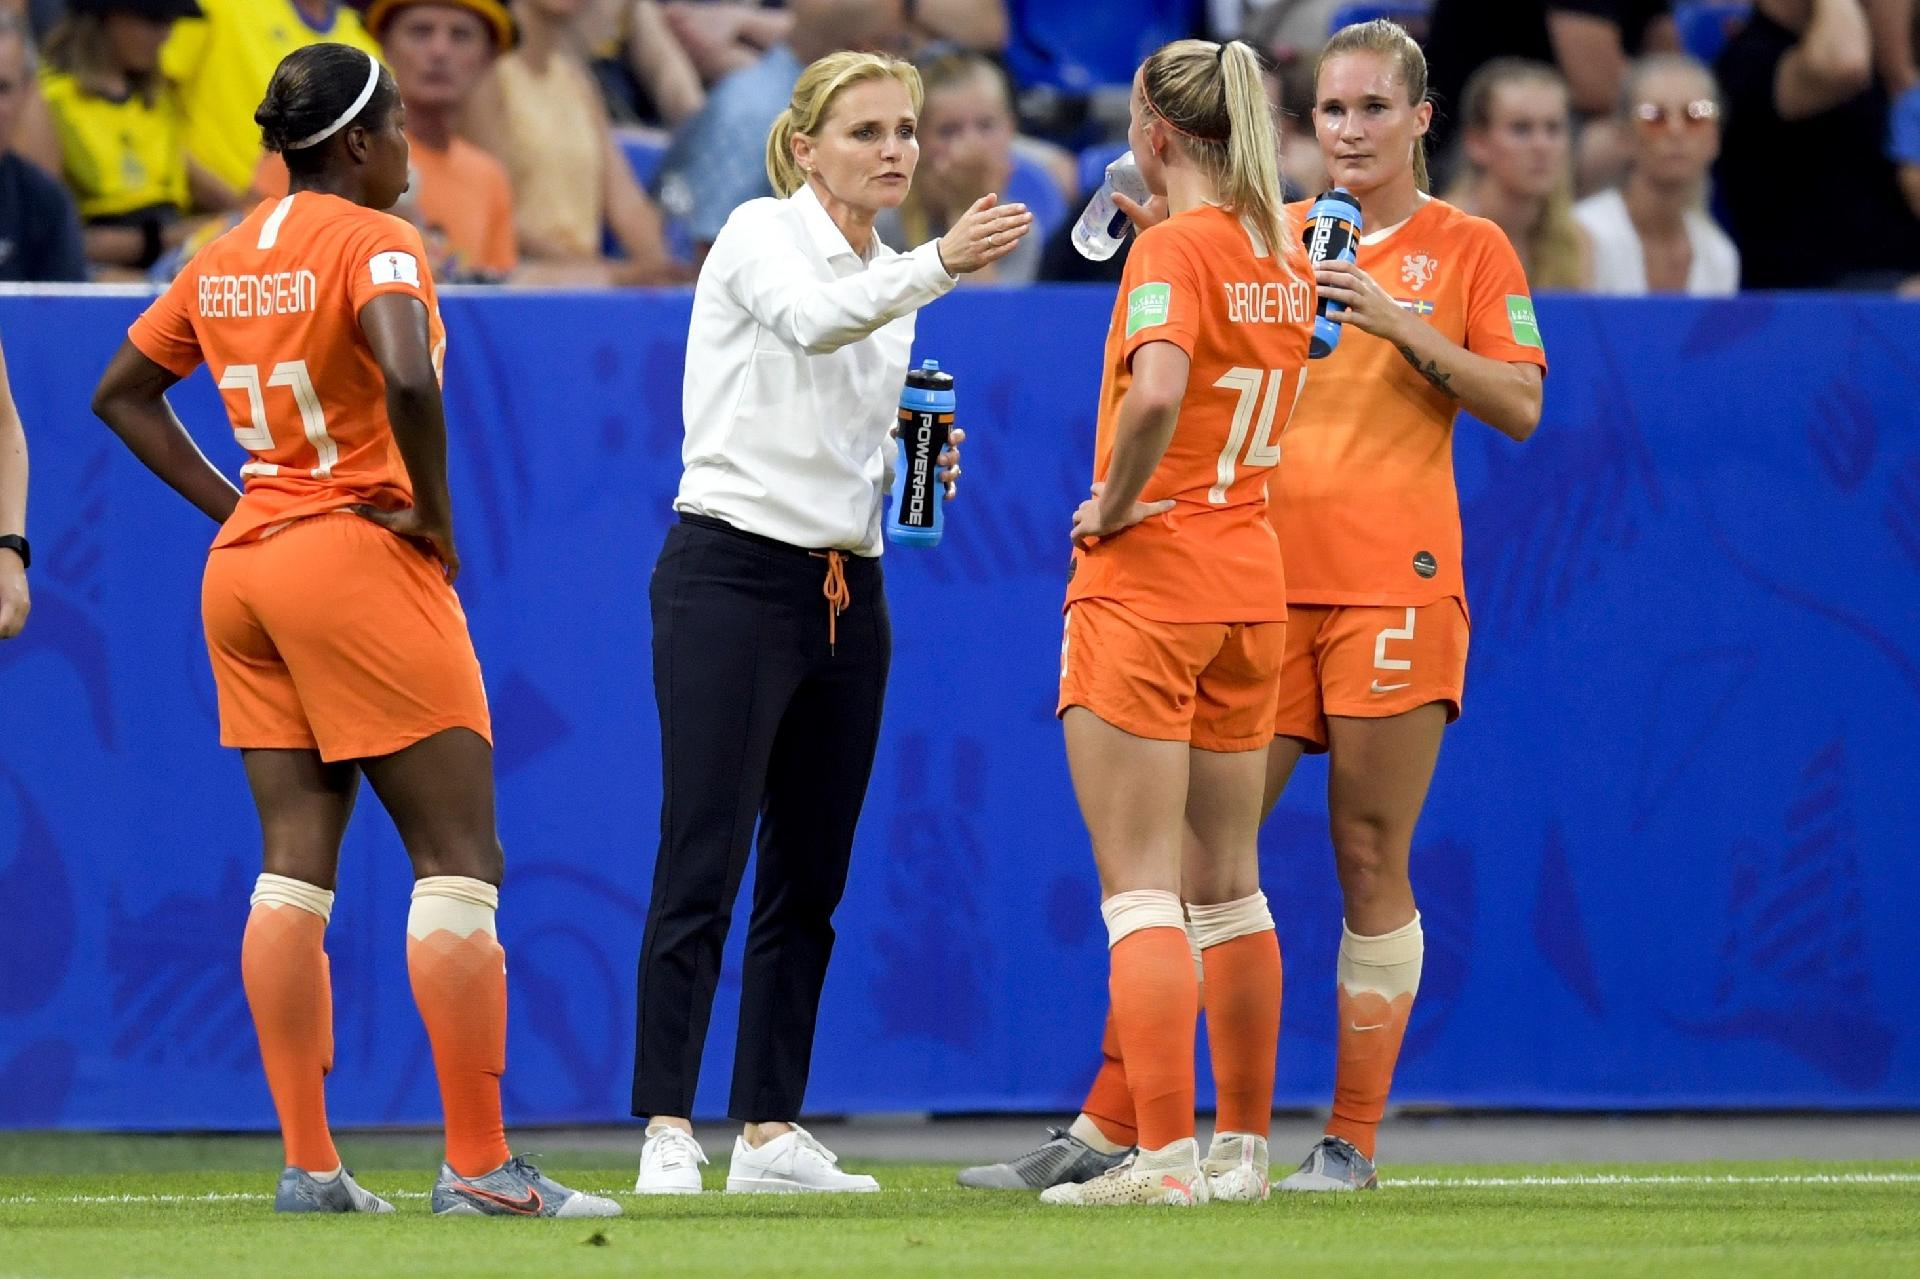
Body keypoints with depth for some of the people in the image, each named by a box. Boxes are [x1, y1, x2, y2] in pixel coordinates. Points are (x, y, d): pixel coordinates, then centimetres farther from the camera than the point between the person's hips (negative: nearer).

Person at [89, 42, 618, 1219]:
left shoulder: (225, 257, 11)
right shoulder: (373, 242, -12)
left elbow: (123, 393, 19)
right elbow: (408, 380, -29)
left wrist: (229, 503, 13)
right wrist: (434, 515, -15)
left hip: (243, 568, 8)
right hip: (360, 560, -8)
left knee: (296, 862, 7)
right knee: (458, 857, -4)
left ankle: (307, 1163, 5)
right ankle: (479, 1165, -7)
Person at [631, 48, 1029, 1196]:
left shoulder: (890, 280, 15)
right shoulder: (764, 237, -7)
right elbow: (813, 320, -31)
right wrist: (941, 266, -45)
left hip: (846, 593, 8)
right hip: (731, 573, -8)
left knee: (810, 877, 7)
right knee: (702, 866, -9)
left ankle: (772, 1131, 11)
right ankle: (668, 1133, -10)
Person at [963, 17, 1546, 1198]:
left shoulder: (1470, 249, 5)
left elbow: (1519, 406, -1)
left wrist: (1404, 328, -12)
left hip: (1392, 588, -3)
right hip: (1267, 578, 3)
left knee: (1371, 862, -1)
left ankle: (1352, 1142, 6)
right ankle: (1108, 1131, -3)